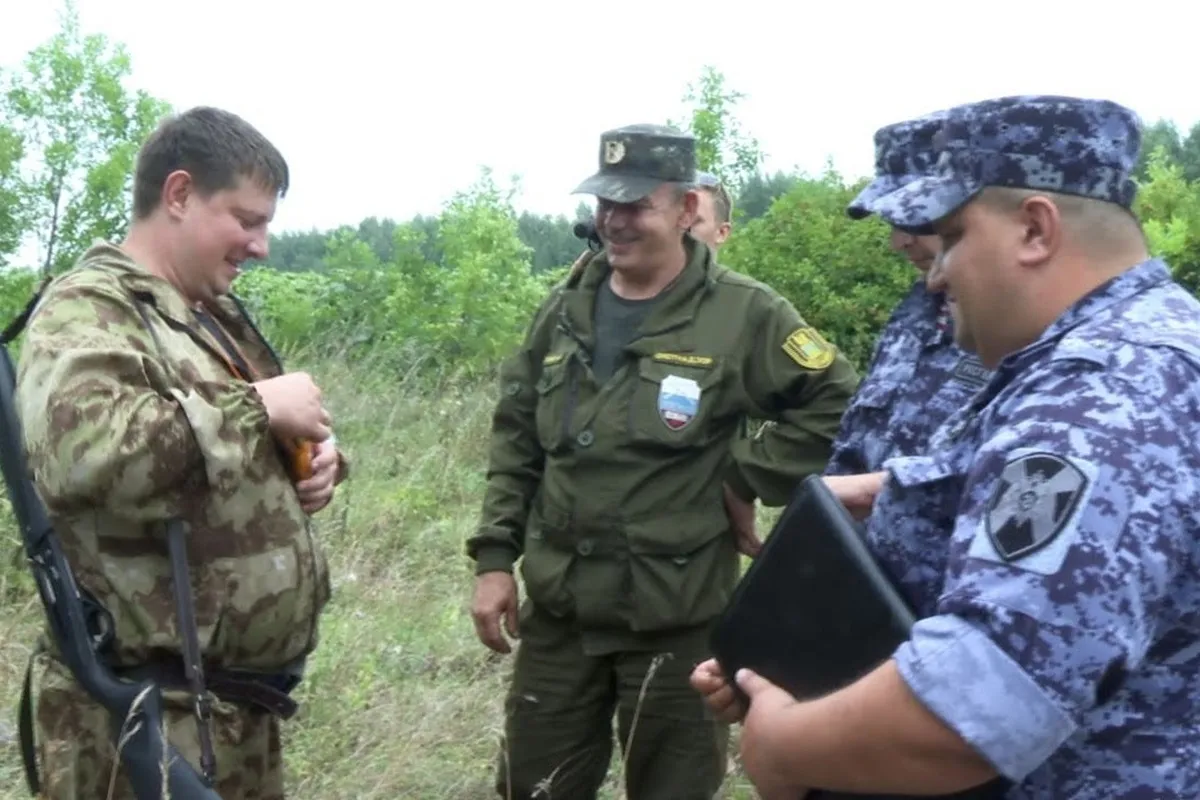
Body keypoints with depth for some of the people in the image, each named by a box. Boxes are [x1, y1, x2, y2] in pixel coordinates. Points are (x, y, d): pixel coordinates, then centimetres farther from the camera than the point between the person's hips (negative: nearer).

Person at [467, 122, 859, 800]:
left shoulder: (743, 314, -9)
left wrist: (748, 480, -11)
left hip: (676, 619, -4)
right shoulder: (566, 310, 7)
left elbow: (838, 403, -9)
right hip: (557, 610, 5)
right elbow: (516, 441, 11)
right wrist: (496, 557, 5)